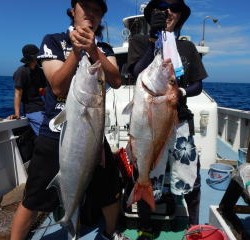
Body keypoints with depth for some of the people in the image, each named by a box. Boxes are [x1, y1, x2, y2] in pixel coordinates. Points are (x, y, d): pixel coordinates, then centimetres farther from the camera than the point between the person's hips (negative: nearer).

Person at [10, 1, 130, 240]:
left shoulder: (104, 49, 8)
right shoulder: (53, 41, -1)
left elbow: (116, 81, -11)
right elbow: (58, 87, -13)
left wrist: (92, 49, -25)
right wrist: (76, 50, -25)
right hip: (55, 135, -3)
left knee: (112, 192, 13)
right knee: (33, 200, 4)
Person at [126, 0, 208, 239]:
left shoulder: (187, 47, 9)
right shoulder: (139, 41, 3)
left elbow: (198, 85, 10)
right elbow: (137, 75, -13)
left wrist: (182, 92, -11)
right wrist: (154, 38, -15)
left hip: (180, 121, 2)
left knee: (190, 180, 4)